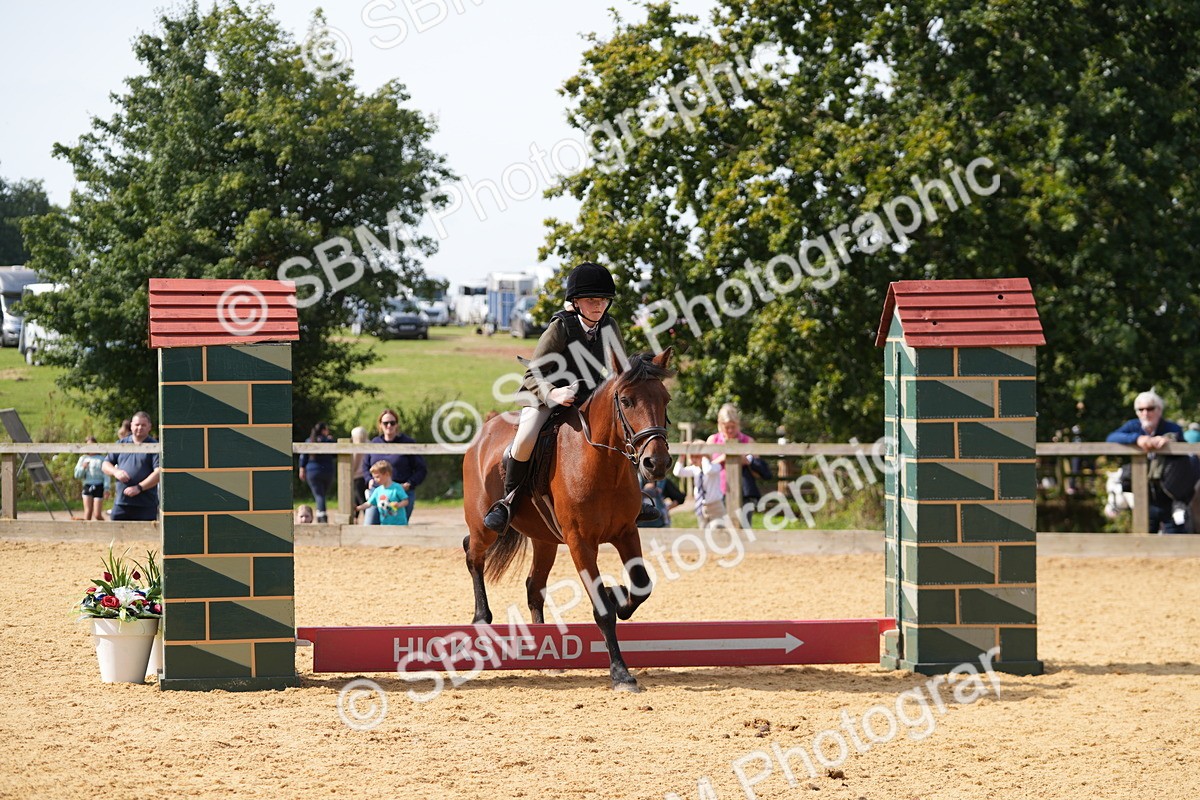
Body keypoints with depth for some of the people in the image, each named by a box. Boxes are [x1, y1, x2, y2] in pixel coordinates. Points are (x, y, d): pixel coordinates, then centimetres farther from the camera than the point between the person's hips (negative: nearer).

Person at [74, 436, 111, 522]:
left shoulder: (101, 459, 2)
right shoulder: (83, 459, 13)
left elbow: (106, 476, -2)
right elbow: (77, 475, 13)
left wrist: (107, 489, -11)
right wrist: (83, 467, -7)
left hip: (98, 487, -3)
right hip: (87, 487, 3)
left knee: (97, 514, -7)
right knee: (88, 511, -12)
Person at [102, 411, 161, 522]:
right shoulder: (121, 444, 15)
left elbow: (159, 472, -10)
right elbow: (105, 465, 17)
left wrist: (139, 488, -18)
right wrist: (115, 472, -6)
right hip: (121, 503, 4)